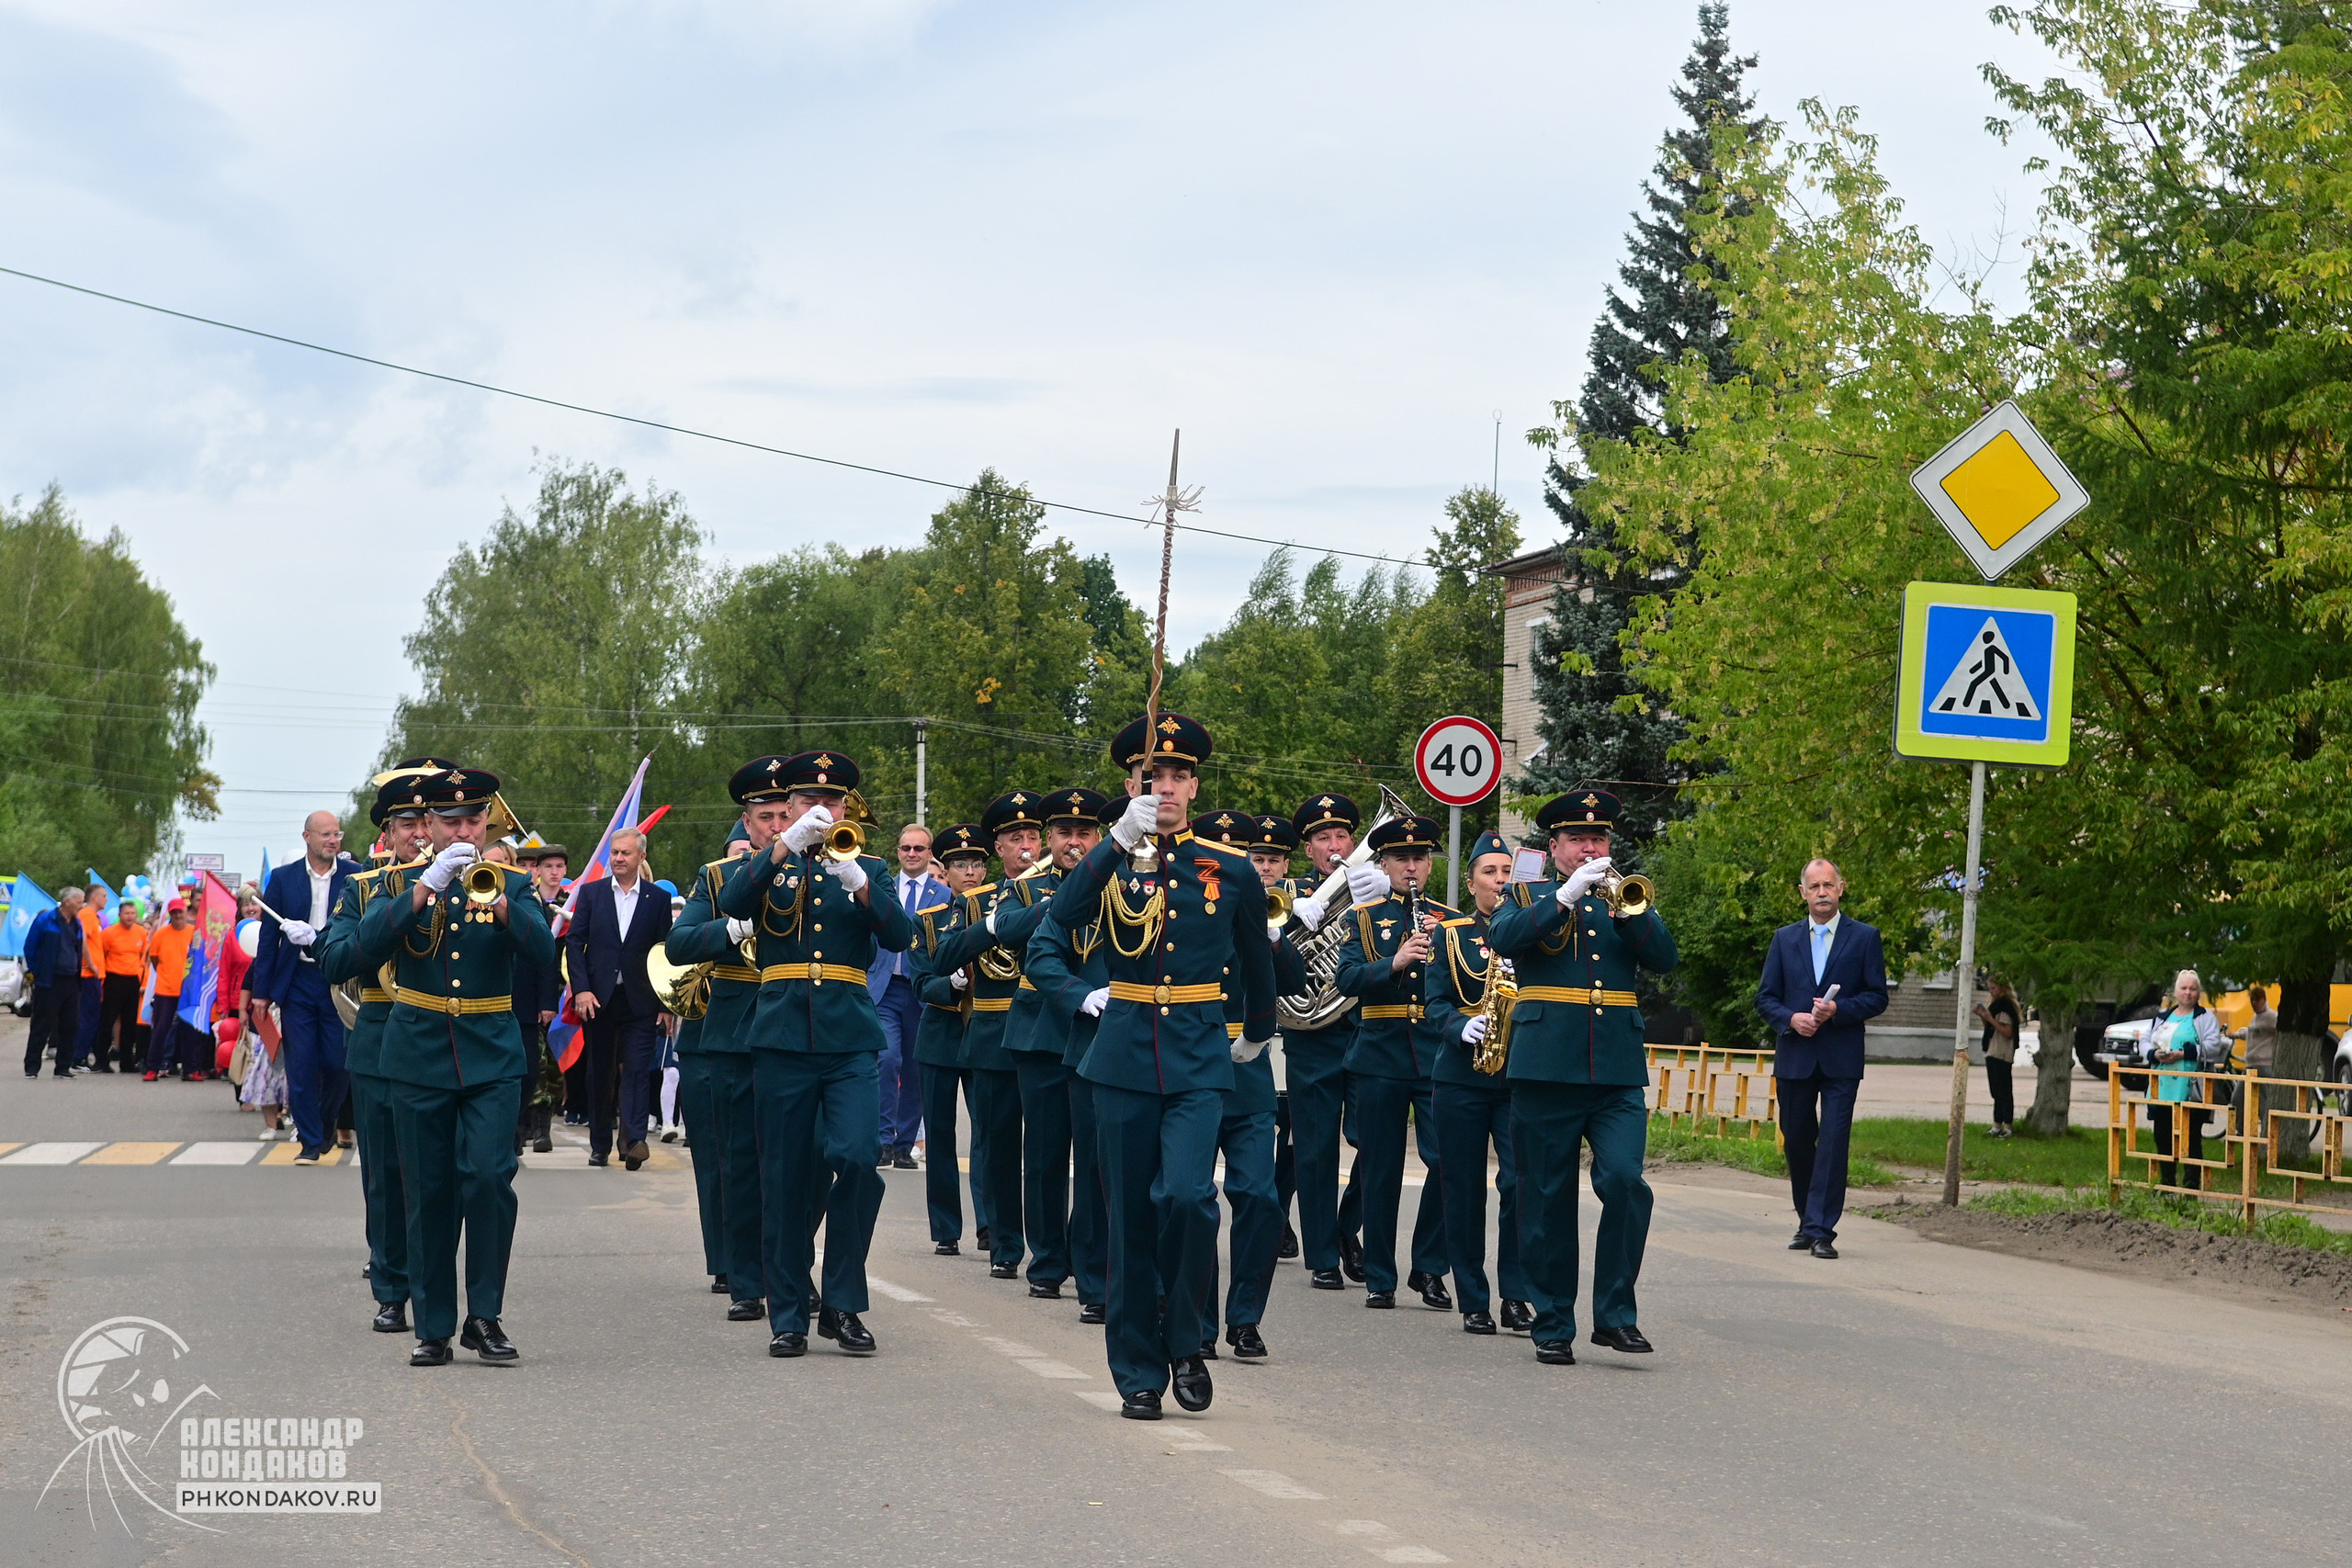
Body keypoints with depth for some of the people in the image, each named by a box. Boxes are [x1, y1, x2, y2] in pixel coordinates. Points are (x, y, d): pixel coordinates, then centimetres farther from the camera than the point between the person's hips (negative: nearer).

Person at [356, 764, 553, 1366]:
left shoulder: (509, 884, 7)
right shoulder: (400, 883, 7)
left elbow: (542, 949, -10)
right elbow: (368, 944, -12)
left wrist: (497, 900, -26)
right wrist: (428, 885, -20)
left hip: (492, 1058, 0)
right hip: (419, 1057, 0)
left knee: (489, 1176, -14)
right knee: (428, 1195, 3)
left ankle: (485, 1316, -3)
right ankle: (433, 1328, 10)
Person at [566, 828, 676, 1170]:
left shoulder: (658, 898, 4)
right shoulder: (591, 894, 7)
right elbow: (574, 942, 4)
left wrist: (667, 1004, -2)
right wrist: (581, 989, -8)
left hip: (639, 1000, -2)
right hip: (598, 998, 2)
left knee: (636, 1070, -10)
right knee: (600, 1073, 8)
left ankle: (633, 1141, -17)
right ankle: (600, 1145, 15)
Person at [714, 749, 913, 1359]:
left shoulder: (867, 868, 13)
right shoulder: (766, 865, 11)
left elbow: (898, 936, -4)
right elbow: (732, 904, -13)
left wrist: (858, 881, -20)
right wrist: (788, 844, -23)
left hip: (851, 1040, 0)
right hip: (783, 1039, 0)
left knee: (855, 1159, -15)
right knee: (785, 1179, 2)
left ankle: (843, 1303, -3)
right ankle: (788, 1315, 10)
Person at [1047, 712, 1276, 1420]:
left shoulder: (1231, 870, 5)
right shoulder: (1111, 862, 4)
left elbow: (1257, 962, 21)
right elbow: (1063, 916, -19)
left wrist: (1257, 1033, 32)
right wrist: (1121, 840, -27)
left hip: (1199, 1062, -1)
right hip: (1124, 1058, 1)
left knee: (1187, 1195, -20)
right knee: (1130, 1220, 3)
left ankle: (1186, 1342, 0)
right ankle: (1138, 1374, 13)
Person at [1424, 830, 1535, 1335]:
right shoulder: (1450, 934, 8)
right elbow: (1434, 1001, 3)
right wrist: (1462, 1028, -17)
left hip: (1520, 1077, 0)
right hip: (1461, 1078, 0)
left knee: (1521, 1182, -12)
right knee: (1465, 1191, 2)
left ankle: (1516, 1295, -4)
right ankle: (1473, 1302, 10)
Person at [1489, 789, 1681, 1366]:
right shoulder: (1527, 897, 11)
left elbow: (1665, 958, 1)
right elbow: (1501, 939, -11)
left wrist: (1627, 909, -13)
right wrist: (1567, 896, -17)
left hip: (1618, 1072, 1)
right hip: (1546, 1067, -1)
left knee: (1625, 1180, -15)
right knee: (1547, 1200, 1)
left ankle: (1616, 1313, -5)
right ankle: (1553, 1326, 10)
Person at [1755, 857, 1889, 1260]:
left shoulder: (1864, 938, 5)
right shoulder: (1785, 939, 12)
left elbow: (1877, 997, 2)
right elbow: (1765, 997, 10)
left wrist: (1838, 1010, -14)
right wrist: (1790, 1019, -9)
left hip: (1840, 1060, -3)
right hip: (1794, 1057, 3)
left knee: (1833, 1143, -9)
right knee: (1797, 1141, 8)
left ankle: (1822, 1230, -10)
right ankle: (1808, 1222, 23)